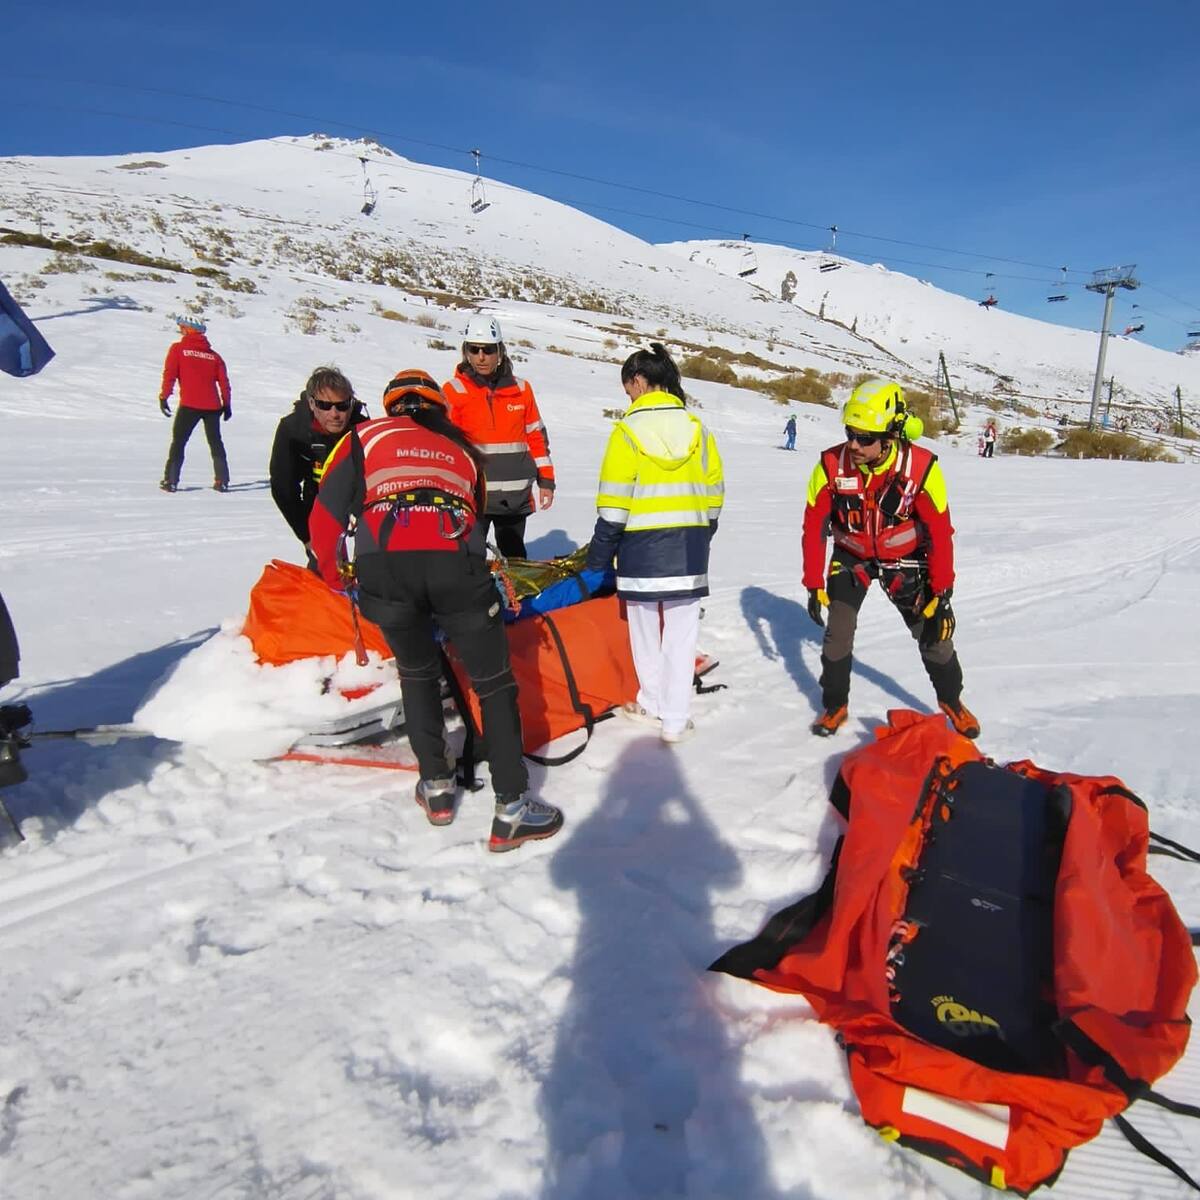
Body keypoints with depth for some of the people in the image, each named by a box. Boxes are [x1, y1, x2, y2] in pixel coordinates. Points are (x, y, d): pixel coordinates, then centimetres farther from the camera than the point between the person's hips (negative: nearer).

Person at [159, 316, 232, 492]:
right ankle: (222, 481, 8)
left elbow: (169, 374, -4)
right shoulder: (213, 355, 10)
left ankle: (170, 480, 1)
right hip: (212, 405, 3)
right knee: (215, 442, 14)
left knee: (178, 441, 7)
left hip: (189, 405, -3)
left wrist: (163, 397, 0)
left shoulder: (178, 349, 2)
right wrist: (227, 404, 15)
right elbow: (223, 381, 9)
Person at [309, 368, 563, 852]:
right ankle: (511, 812, 12)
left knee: (417, 673, 24)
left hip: (381, 564, 1)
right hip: (451, 561, 0)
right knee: (493, 683, 11)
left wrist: (331, 575, 32)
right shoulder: (462, 447, 32)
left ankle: (436, 787, 30)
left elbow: (325, 515, 16)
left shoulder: (364, 437, 27)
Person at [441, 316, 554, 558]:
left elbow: (537, 437, 14)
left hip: (516, 497, 3)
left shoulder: (521, 389, 8)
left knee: (515, 559, 16)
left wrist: (546, 481, 10)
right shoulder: (453, 391, -1)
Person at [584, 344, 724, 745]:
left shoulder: (628, 431, -8)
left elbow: (614, 504, -9)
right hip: (689, 547, 3)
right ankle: (675, 720, 12)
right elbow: (713, 493, 8)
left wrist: (598, 556, 0)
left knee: (646, 630, 14)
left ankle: (652, 704, 28)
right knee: (681, 633, 8)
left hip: (642, 548, -3)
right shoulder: (697, 429, 4)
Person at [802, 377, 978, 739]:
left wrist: (942, 594, -17)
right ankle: (834, 705, 15)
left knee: (934, 632, 3)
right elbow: (814, 526, -12)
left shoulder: (921, 468, -27)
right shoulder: (831, 466, -24)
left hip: (904, 559, 0)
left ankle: (952, 701, 28)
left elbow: (940, 533, -18)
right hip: (851, 556, 1)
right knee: (838, 632, -6)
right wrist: (814, 584, -11)